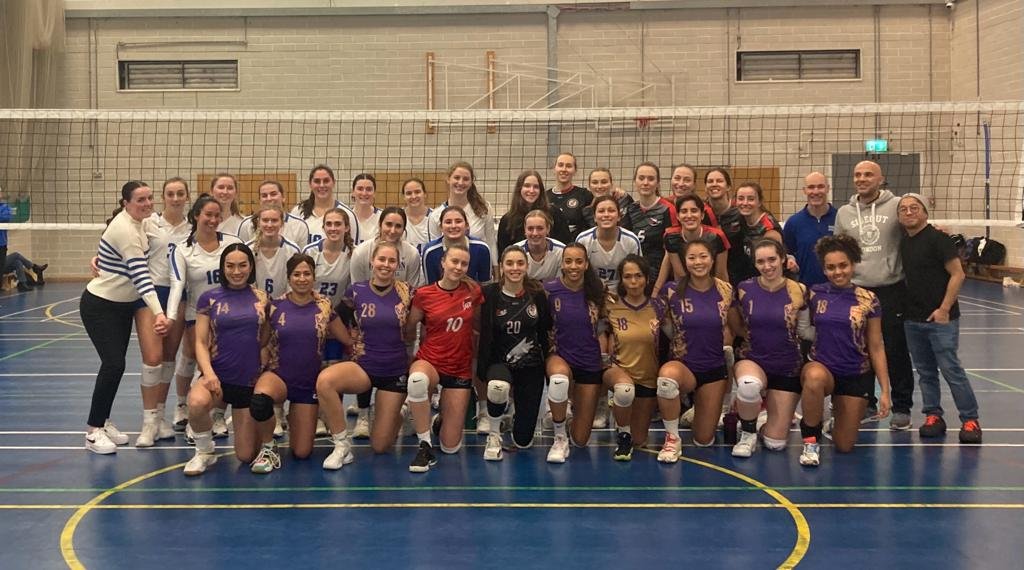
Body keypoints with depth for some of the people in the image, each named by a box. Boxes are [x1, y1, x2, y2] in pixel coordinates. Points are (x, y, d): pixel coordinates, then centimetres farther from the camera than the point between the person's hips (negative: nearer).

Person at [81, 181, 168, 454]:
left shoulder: (136, 224, 2)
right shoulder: (124, 229, -25)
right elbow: (140, 273, -33)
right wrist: (158, 313, -40)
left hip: (123, 305, 8)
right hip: (100, 306, -8)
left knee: (116, 365, 9)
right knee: (113, 364, -13)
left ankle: (104, 422, 22)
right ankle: (93, 431, -3)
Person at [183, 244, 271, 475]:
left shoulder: (261, 298, 5)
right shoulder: (209, 298, 0)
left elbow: (264, 341, 9)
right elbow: (201, 342, -2)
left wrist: (266, 312, -4)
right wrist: (208, 373, -18)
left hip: (250, 380, 2)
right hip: (218, 376, -1)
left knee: (246, 456, 2)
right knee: (197, 402, -38)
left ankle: (243, 421, 38)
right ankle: (204, 452, -7)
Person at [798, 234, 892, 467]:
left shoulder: (867, 300, -5)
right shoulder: (815, 295, -2)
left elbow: (876, 348, 0)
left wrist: (885, 391, -3)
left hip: (857, 376, 1)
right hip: (821, 367, -1)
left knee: (844, 446, 5)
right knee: (815, 377, -39)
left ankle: (839, 415, 41)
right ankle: (810, 441, -17)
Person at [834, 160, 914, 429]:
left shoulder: (896, 206, -2)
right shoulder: (844, 213, 9)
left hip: (892, 289, -3)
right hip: (857, 290, 4)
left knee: (896, 351, 2)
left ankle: (901, 407, 14)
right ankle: (866, 404, 24)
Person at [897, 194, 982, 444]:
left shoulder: (938, 238, -10)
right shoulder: (904, 243, 10)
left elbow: (957, 274, -13)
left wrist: (944, 308, -17)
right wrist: (904, 307, 11)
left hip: (940, 318, -7)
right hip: (913, 319, 7)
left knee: (951, 369, -5)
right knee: (925, 372, 11)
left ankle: (970, 420, 3)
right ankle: (933, 416, 19)